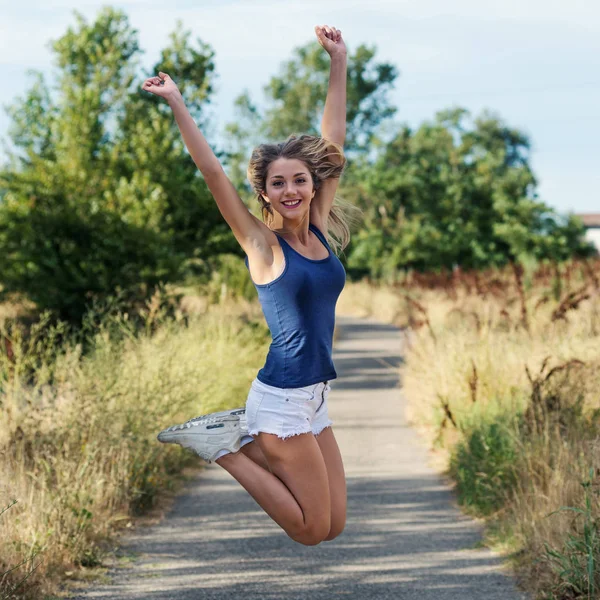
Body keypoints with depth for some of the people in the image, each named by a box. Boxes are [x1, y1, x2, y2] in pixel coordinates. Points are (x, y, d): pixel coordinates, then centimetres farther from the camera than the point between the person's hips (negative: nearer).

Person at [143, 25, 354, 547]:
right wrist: (177, 104, -17)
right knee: (312, 530, -2)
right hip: (282, 399, -7)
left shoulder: (321, 231, 6)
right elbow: (214, 174, -14)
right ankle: (224, 446, 9)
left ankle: (242, 437, 16)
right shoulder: (262, 244, -8)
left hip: (314, 400, 7)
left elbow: (333, 141, 9)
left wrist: (339, 62, 11)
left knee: (333, 524, 8)